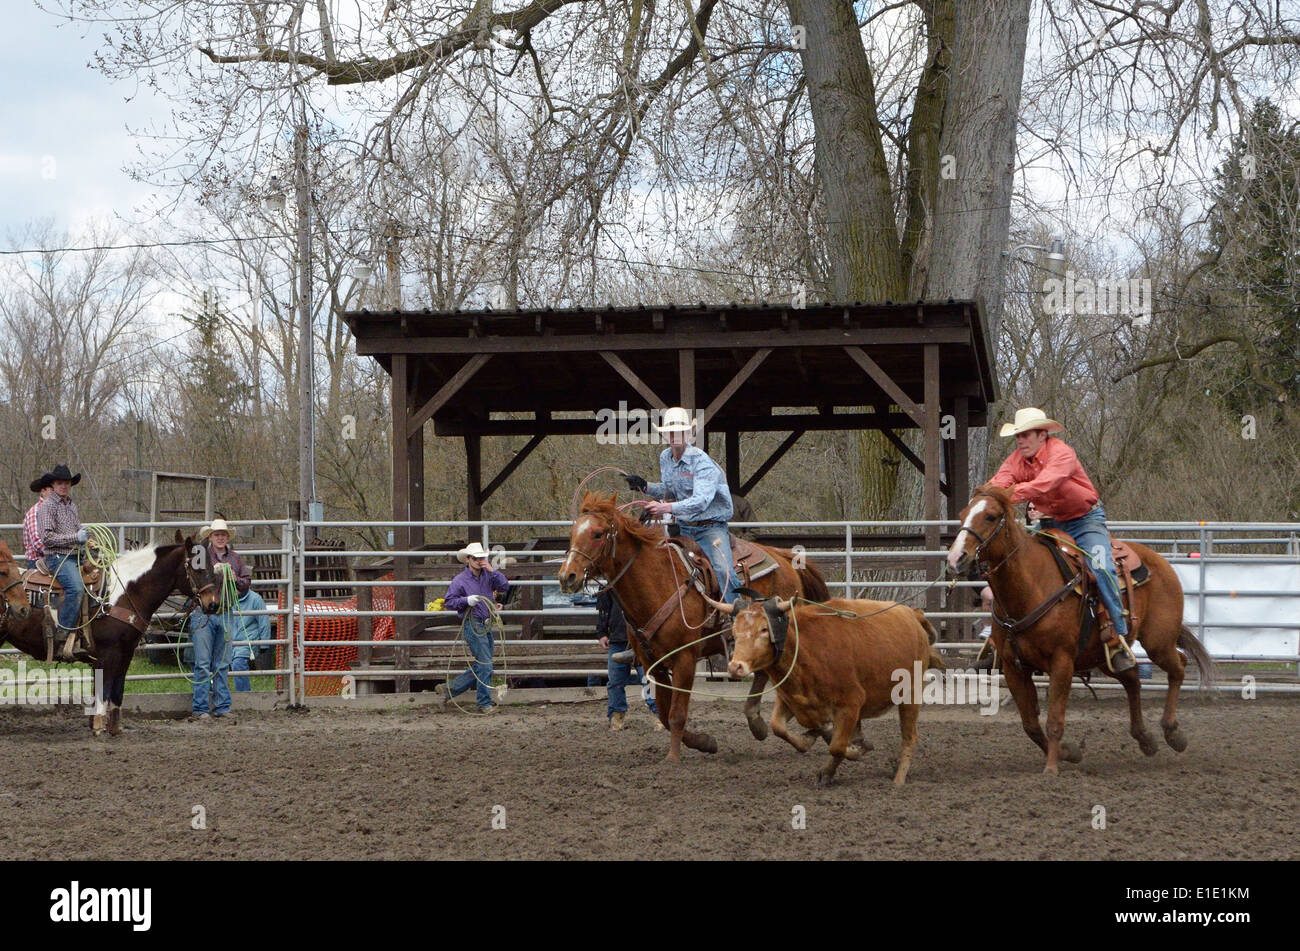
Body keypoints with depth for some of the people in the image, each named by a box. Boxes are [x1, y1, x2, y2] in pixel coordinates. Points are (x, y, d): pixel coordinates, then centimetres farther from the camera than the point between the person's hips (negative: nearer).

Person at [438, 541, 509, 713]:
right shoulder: (460, 580, -6)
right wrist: (466, 600, -20)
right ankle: (485, 704, -1)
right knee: (485, 665, -9)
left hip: (487, 625, 7)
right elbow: (449, 602, -5)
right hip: (473, 626, -7)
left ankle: (449, 689, 21)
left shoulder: (487, 575, 9)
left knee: (479, 667, 11)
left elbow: (505, 586, -1)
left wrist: (492, 571, -10)